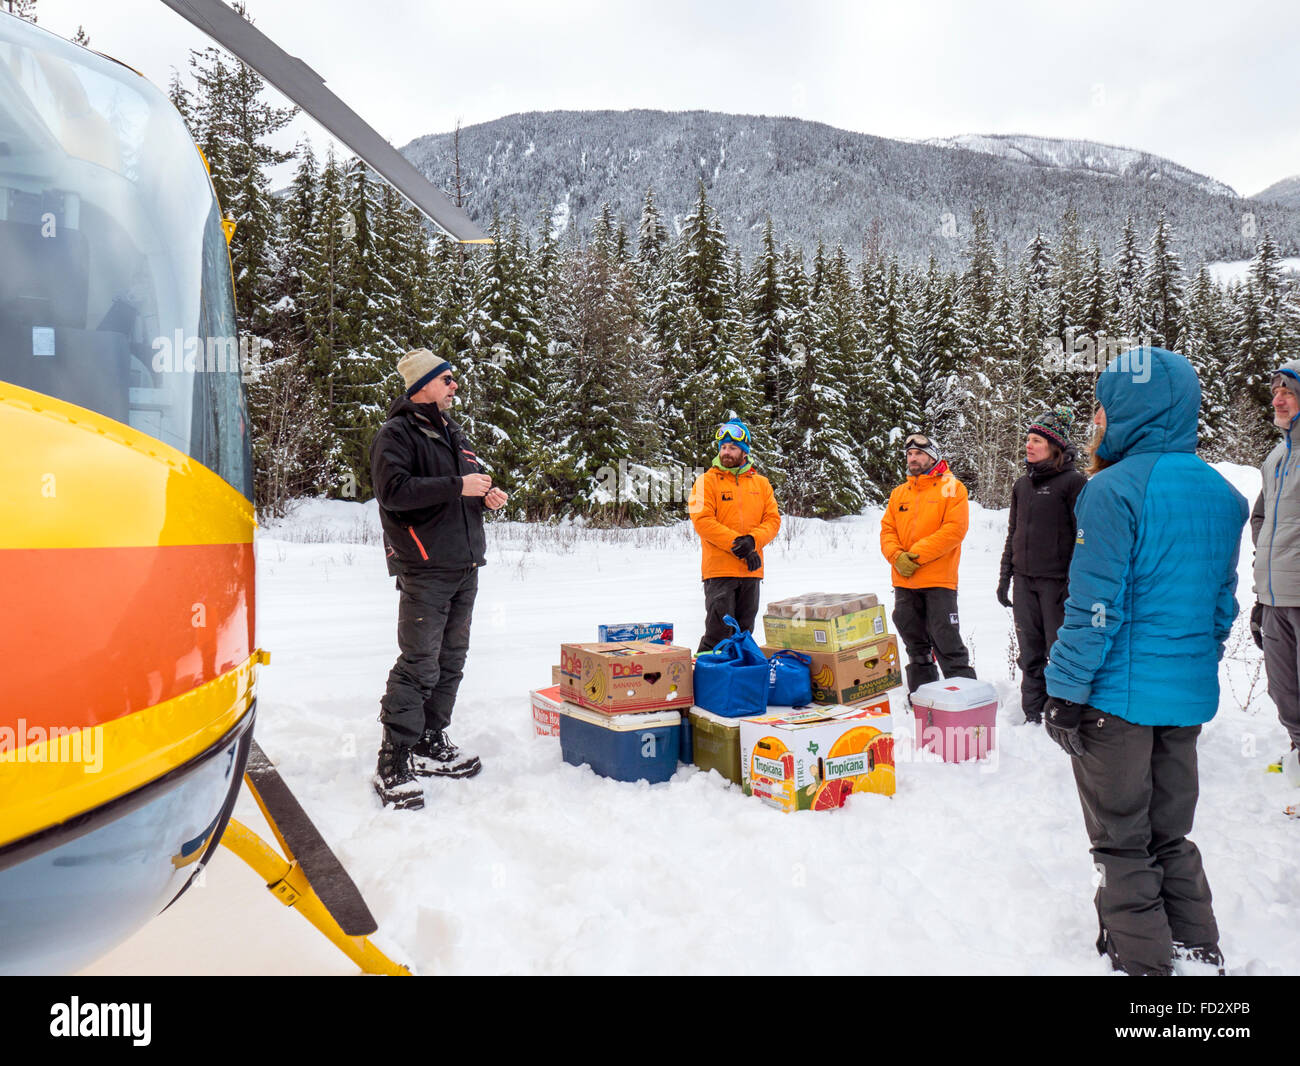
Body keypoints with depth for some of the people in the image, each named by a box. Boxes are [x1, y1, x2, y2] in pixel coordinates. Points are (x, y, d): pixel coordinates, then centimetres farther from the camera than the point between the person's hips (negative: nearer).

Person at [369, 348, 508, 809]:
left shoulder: (454, 435, 22)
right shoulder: (397, 434, -4)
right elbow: (393, 490, -19)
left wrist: (489, 494, 9)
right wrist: (457, 487, -20)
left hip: (465, 568, 8)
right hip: (424, 569, -8)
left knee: (450, 662, 12)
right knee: (418, 665, -11)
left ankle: (430, 744, 24)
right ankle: (393, 763, -5)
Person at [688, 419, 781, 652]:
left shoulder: (761, 483, 13)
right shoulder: (707, 481, 1)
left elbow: (773, 519, 6)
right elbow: (702, 520, -10)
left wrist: (752, 540, -13)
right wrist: (736, 543, -17)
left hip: (751, 570, 4)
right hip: (719, 569, -4)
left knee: (744, 631, 12)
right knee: (719, 631, -6)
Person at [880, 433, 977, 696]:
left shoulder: (951, 487, -1)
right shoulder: (899, 493, 15)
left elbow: (955, 529, -12)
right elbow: (887, 529, 10)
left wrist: (918, 554, -16)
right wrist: (897, 556, -10)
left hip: (938, 580, -5)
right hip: (904, 580, 6)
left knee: (946, 640, -5)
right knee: (915, 642, 13)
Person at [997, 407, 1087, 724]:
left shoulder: (1073, 481, -6)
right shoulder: (1022, 484, 13)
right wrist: (1005, 576, 15)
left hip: (1057, 580, -6)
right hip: (1024, 580, 6)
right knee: (1030, 653, 12)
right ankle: (1033, 716, 22)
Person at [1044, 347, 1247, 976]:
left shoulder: (1115, 488, -16)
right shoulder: (1223, 494, 8)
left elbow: (1094, 606, -18)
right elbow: (1223, 604, 14)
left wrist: (1065, 691, -12)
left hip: (1118, 692, -7)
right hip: (1189, 694, 7)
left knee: (1121, 841, 8)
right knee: (1171, 835, 21)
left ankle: (1143, 958, 17)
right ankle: (1198, 952, 30)